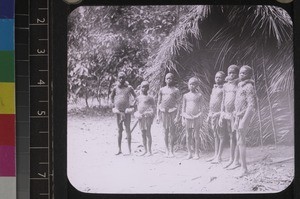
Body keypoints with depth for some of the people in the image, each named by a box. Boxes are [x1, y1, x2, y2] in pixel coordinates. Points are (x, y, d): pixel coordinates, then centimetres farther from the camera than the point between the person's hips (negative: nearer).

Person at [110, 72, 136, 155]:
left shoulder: (129, 88, 0)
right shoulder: (115, 88, 5)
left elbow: (135, 97, 9)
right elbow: (111, 96, 22)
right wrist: (113, 104, 12)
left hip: (126, 111, -2)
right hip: (118, 111, 2)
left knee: (127, 130, -3)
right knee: (119, 130, 7)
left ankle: (129, 149, -1)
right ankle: (119, 150, 12)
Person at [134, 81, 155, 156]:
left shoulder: (150, 98, 0)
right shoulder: (138, 98, 14)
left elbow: (152, 108, -2)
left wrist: (151, 116, -12)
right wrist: (137, 115, 9)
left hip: (147, 116, -5)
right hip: (141, 117, 5)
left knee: (148, 133, -6)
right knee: (143, 134, 9)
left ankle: (149, 151, -2)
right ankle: (145, 150, 16)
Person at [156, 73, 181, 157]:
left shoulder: (175, 90, 4)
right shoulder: (162, 90, 13)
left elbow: (178, 103, 1)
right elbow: (158, 103, 15)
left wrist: (177, 116, -8)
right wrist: (158, 115, 8)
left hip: (172, 112, -2)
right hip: (163, 112, 3)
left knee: (172, 132, -2)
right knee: (165, 132, 5)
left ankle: (172, 151, 3)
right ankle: (167, 150, 13)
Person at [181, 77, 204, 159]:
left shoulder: (199, 95, 3)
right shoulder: (186, 95, 10)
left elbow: (201, 108, 3)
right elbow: (183, 107, 13)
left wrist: (200, 118, -3)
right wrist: (183, 118, 8)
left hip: (196, 117, -3)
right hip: (188, 117, 3)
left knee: (196, 136, -2)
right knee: (188, 136, 4)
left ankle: (196, 153, 4)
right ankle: (189, 153, 11)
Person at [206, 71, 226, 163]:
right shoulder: (214, 88, 17)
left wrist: (219, 114, -21)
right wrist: (209, 116, 19)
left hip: (219, 114, -8)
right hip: (212, 114, 8)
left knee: (221, 136, -3)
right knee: (215, 136, 13)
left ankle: (219, 157, -1)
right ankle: (215, 155, 19)